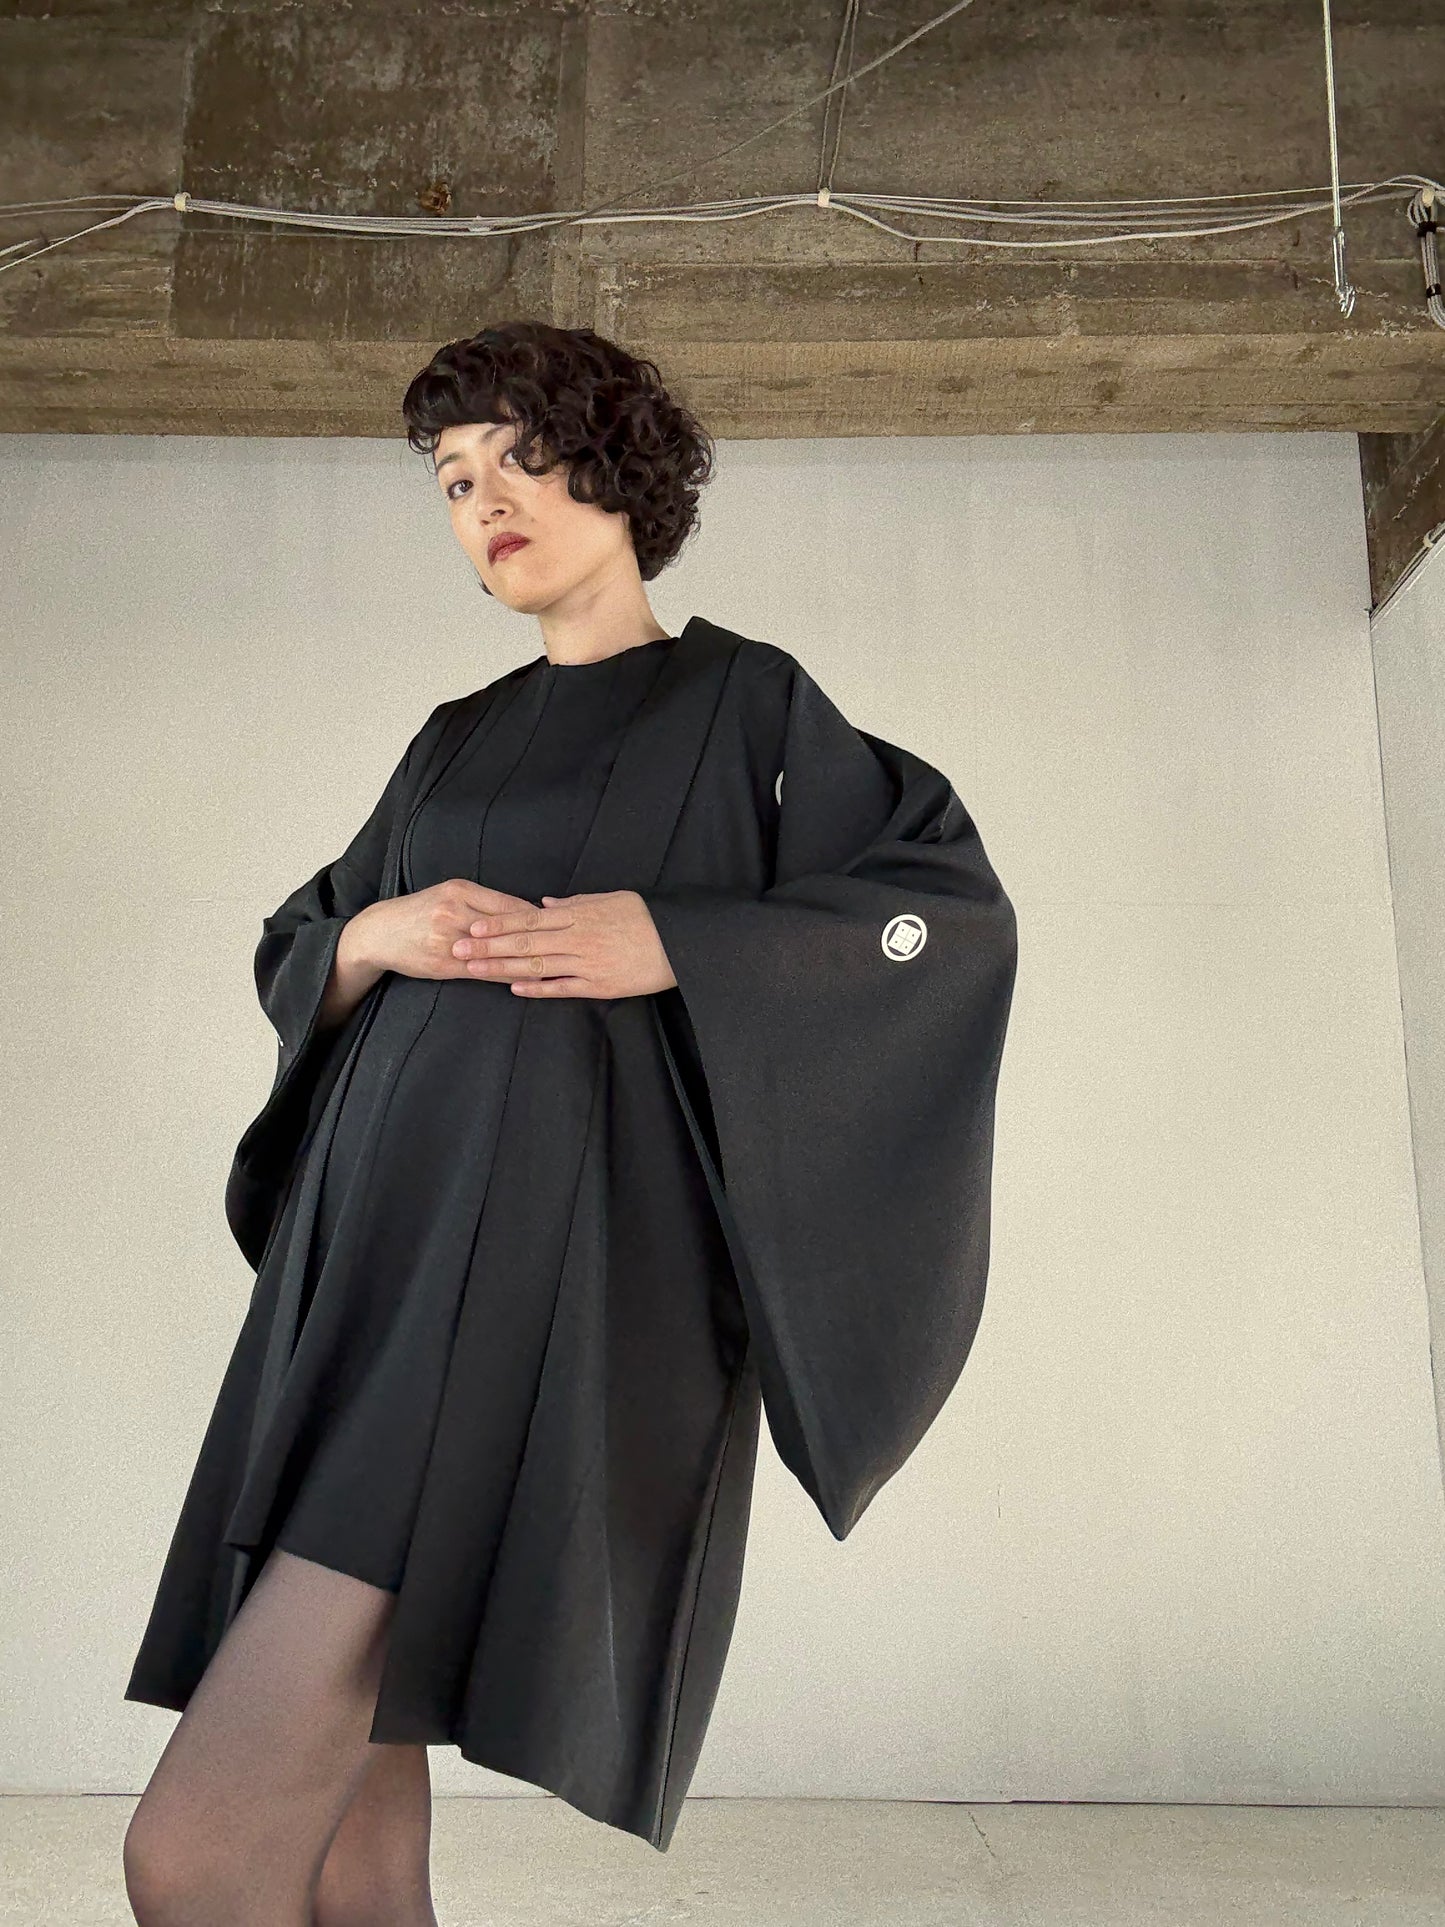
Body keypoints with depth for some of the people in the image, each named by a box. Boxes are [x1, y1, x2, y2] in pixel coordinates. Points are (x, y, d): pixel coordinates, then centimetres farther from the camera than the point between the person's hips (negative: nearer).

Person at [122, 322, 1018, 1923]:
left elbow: (950, 903, 0)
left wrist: (674, 942, -12)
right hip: (376, 1239, 6)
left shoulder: (745, 698, 9)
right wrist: (380, 938, -1)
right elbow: (289, 955, 23)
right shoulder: (455, 743, 24)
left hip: (555, 1252, -6)